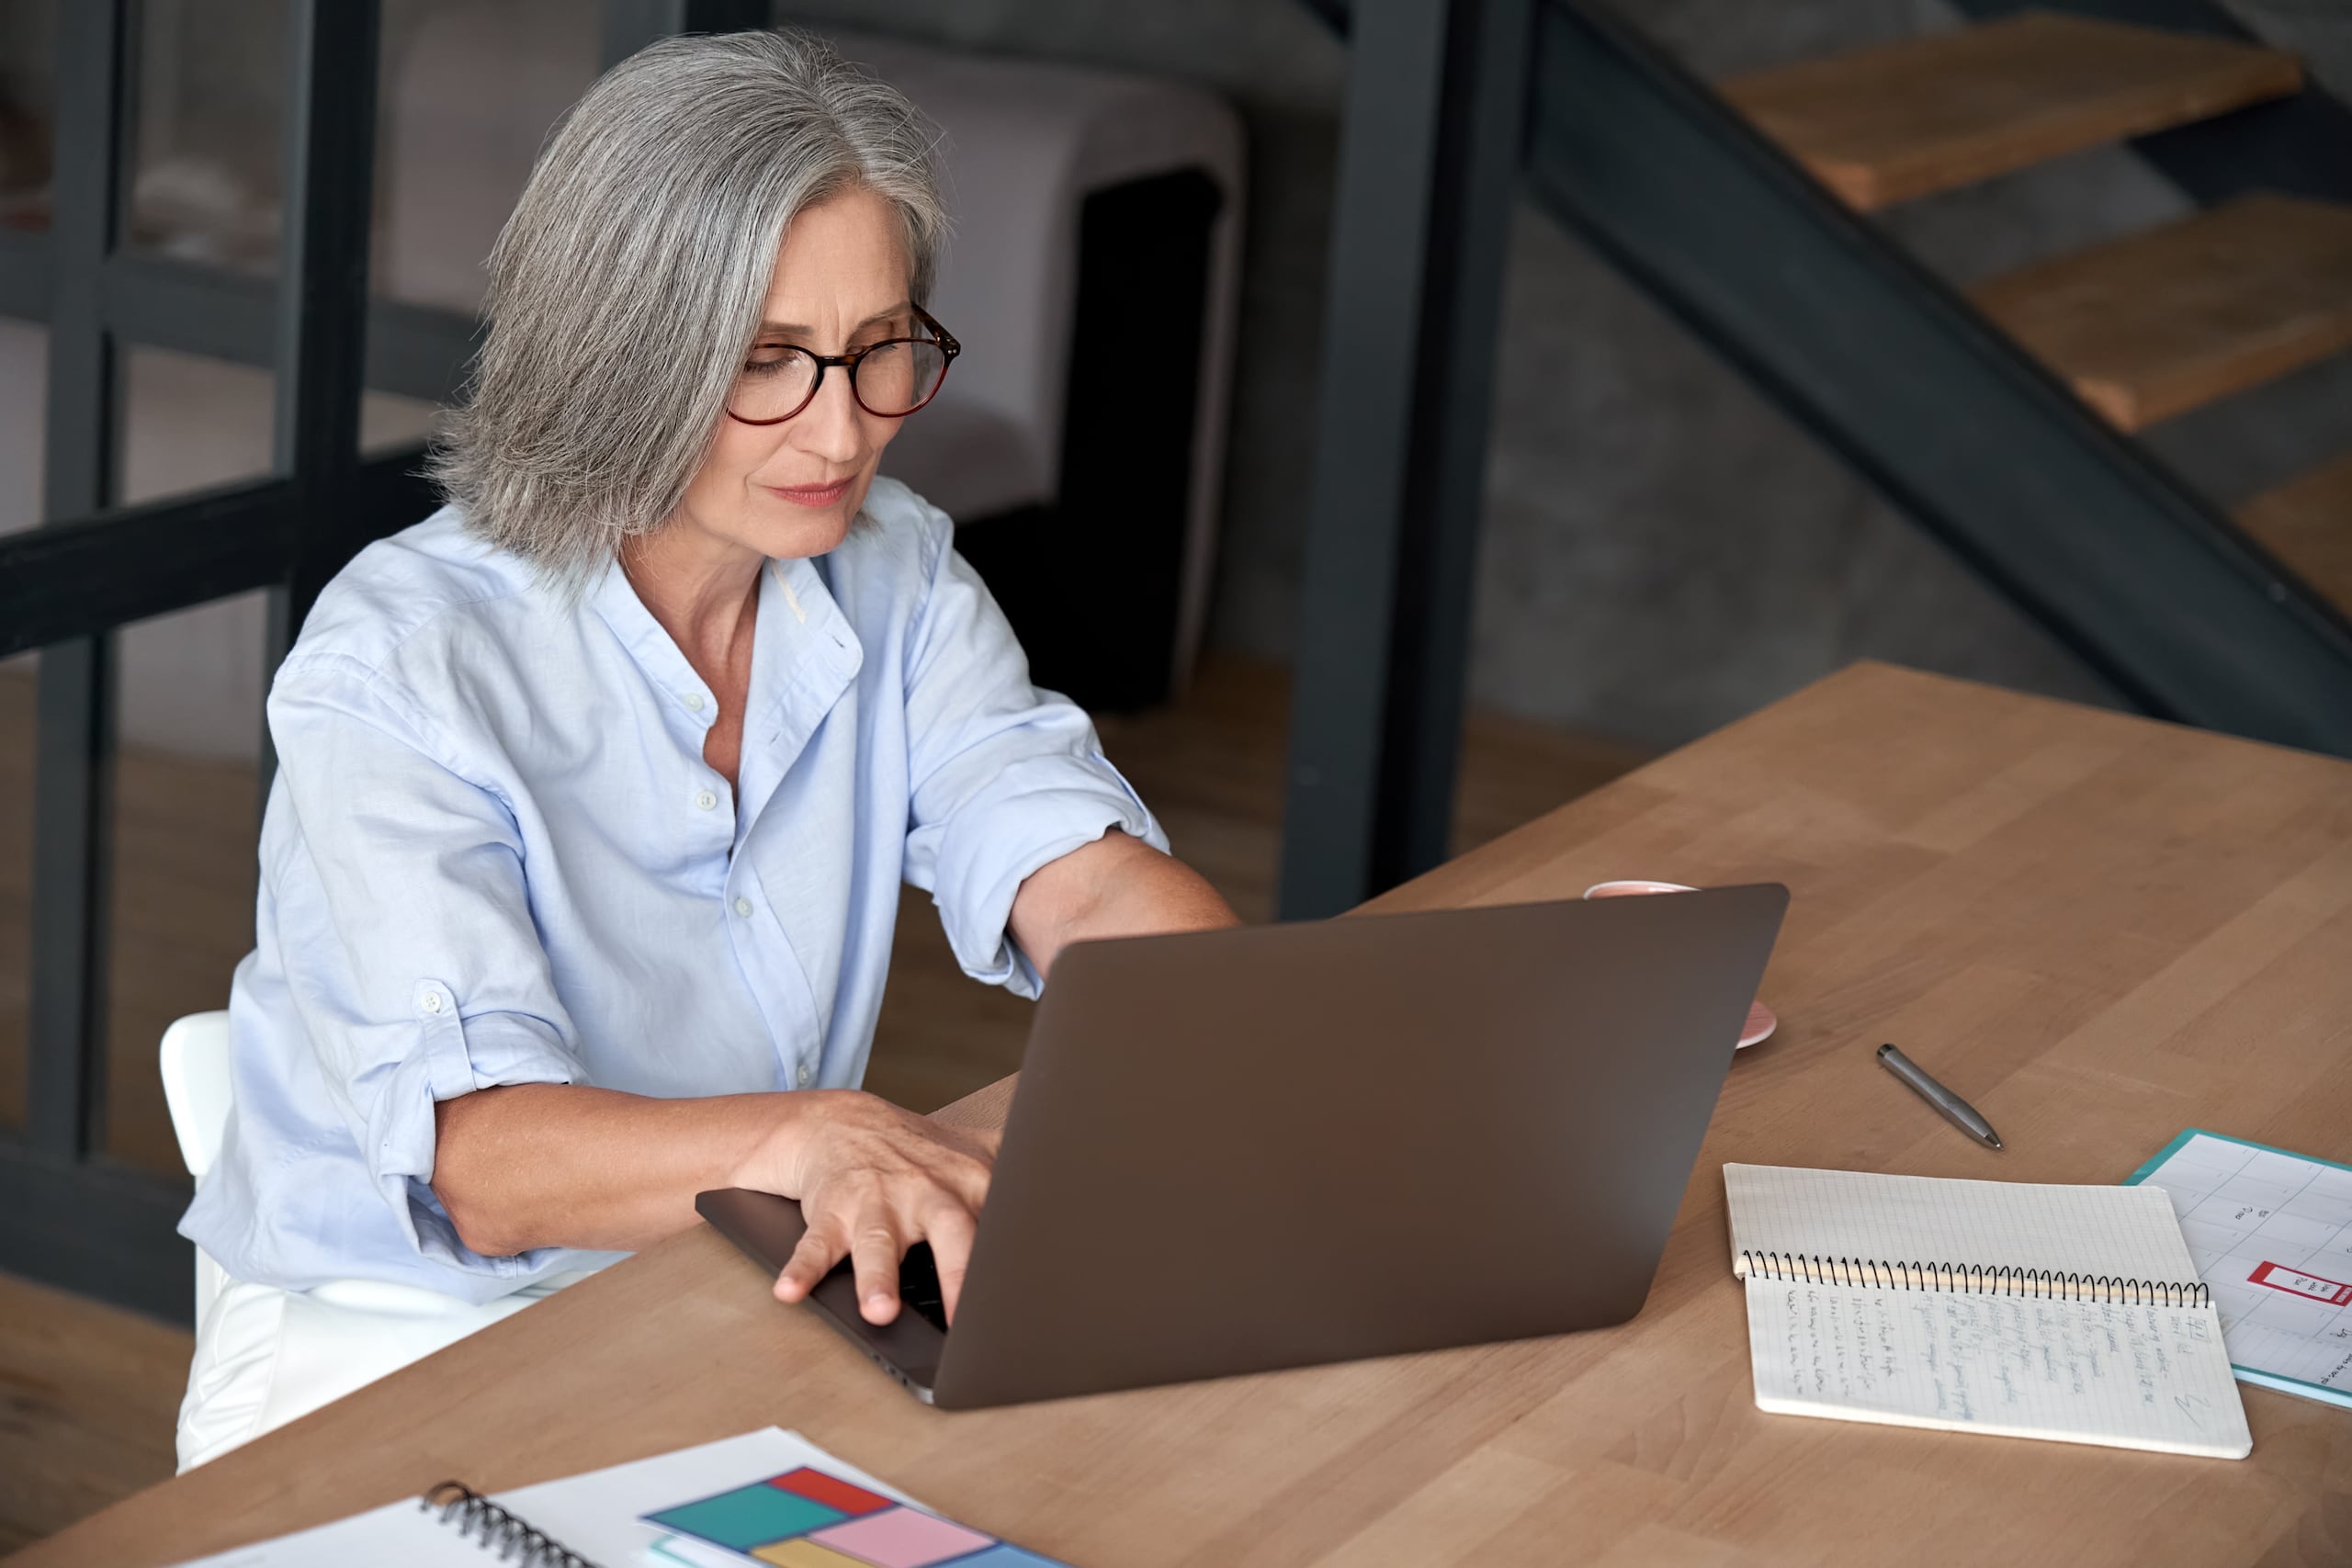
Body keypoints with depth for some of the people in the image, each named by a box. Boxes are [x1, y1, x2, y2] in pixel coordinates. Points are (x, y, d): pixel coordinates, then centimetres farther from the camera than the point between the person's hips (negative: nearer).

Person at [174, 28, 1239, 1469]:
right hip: (396, 1349, -5)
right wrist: (813, 1139, -49)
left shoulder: (895, 580, 1)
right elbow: (482, 1160, -29)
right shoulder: (398, 665, -20)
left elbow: (1088, 882, -10)